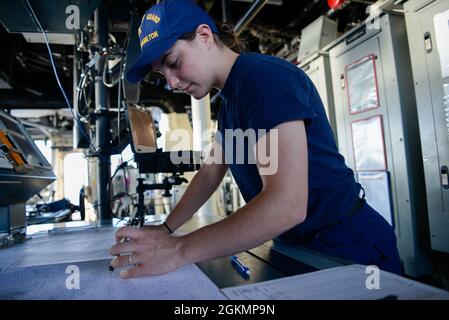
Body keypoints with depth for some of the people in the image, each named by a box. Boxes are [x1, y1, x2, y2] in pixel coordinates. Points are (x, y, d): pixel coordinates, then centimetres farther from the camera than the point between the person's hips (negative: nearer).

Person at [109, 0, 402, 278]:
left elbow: (287, 205, -33)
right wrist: (166, 229, 6)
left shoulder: (264, 76, -24)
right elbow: (210, 172, 12)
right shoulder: (230, 101, 8)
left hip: (344, 246, -8)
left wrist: (178, 251, -28)